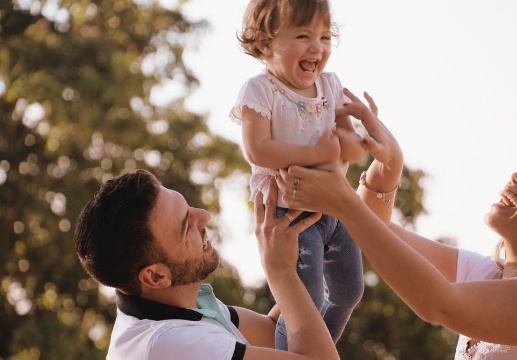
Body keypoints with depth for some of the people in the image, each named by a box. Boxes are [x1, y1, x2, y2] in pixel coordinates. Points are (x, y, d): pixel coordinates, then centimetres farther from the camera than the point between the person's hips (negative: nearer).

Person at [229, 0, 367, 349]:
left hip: (335, 208, 7)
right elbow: (258, 150, -25)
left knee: (348, 292, 18)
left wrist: (346, 144, -20)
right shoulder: (260, 90, -14)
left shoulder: (330, 86, 6)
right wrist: (319, 153, -23)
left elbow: (356, 146, 5)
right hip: (290, 212, -7)